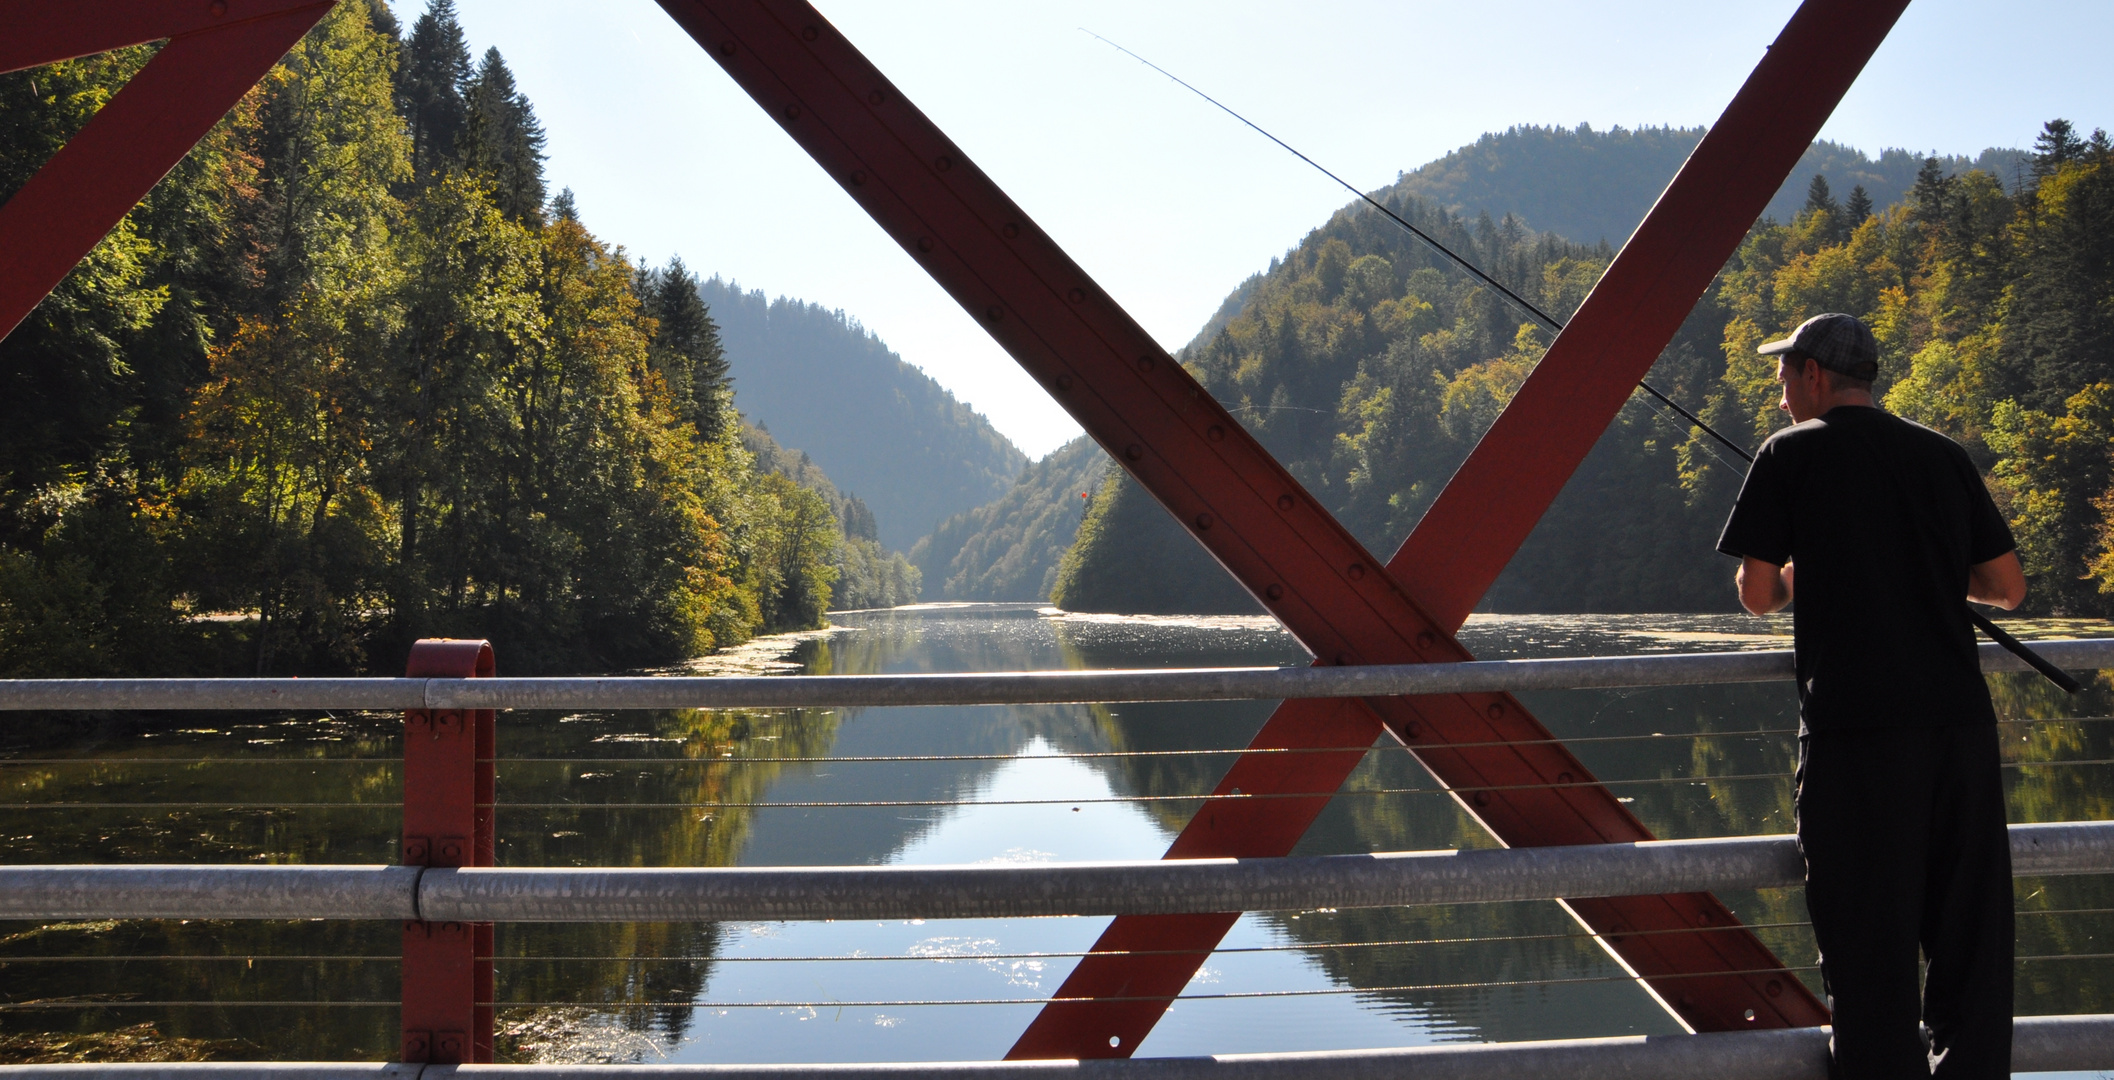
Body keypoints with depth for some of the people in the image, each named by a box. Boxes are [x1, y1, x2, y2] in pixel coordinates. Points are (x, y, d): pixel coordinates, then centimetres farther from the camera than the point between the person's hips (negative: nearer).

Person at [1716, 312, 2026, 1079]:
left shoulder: (1791, 455, 0)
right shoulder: (1944, 455, 12)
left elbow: (1758, 595, -2)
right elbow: (2009, 588, 12)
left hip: (1858, 726, -4)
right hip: (1960, 717, 4)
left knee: (1869, 938, 1)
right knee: (1971, 933, 11)